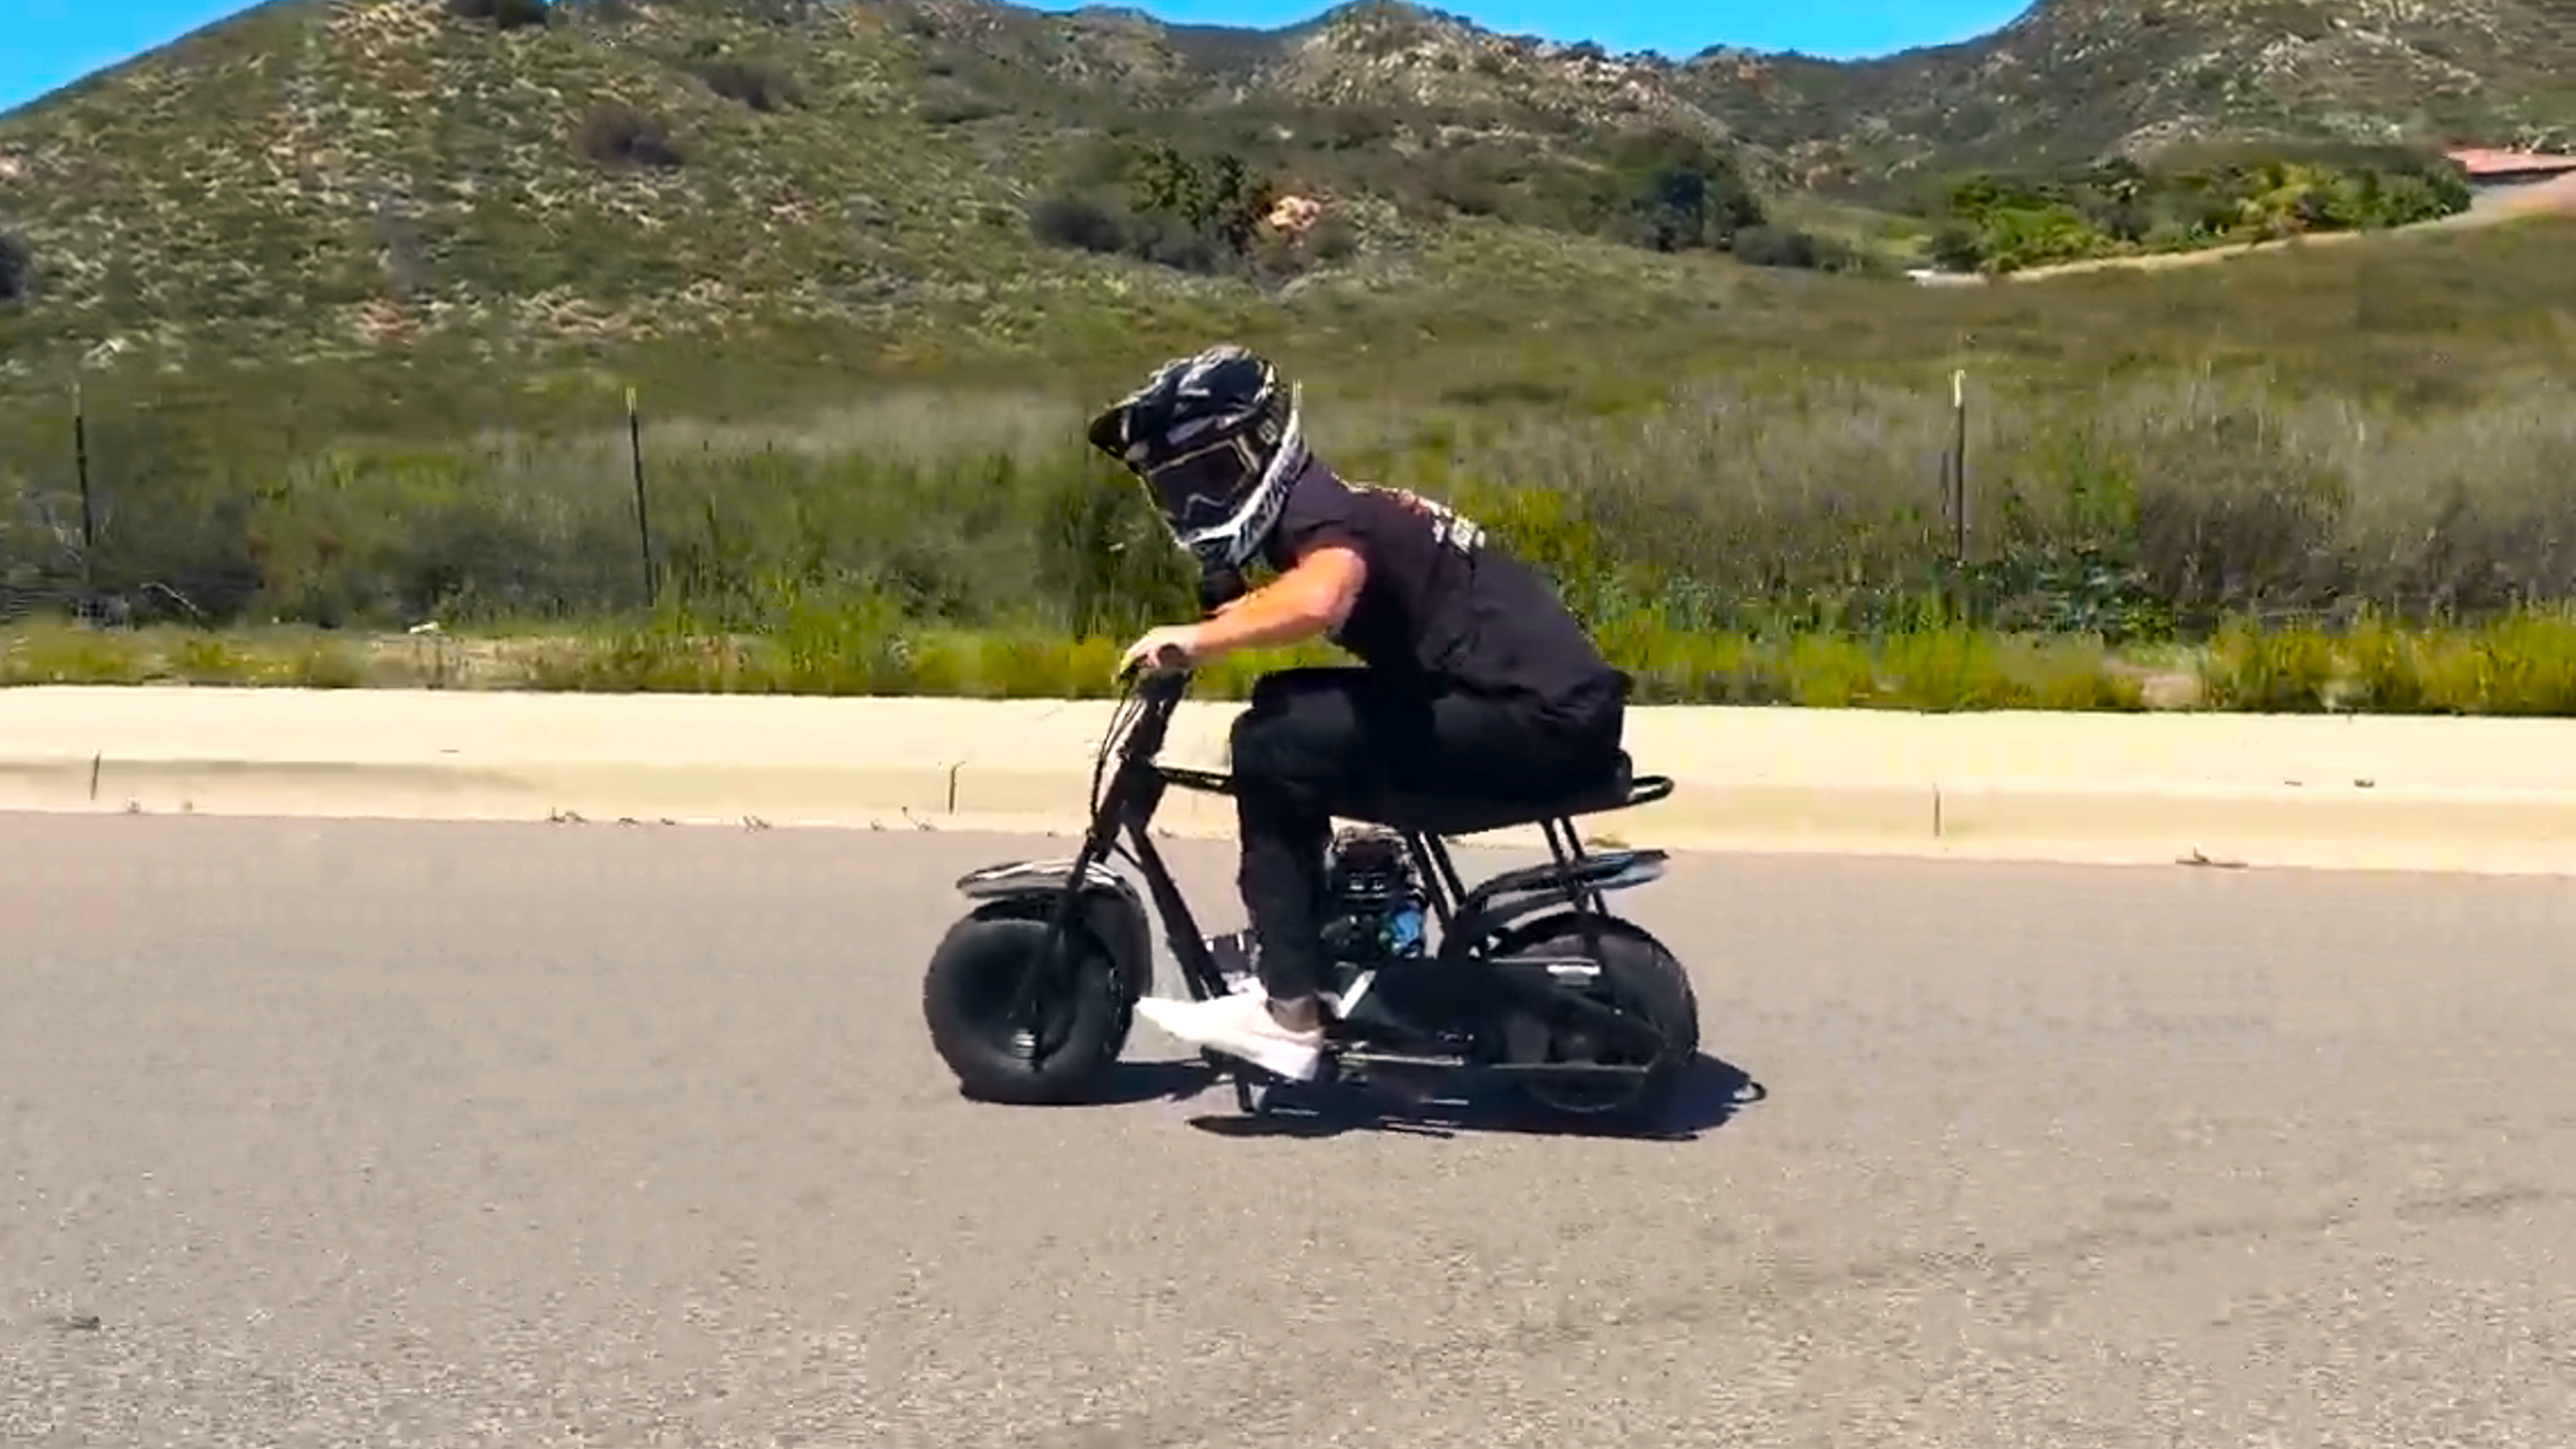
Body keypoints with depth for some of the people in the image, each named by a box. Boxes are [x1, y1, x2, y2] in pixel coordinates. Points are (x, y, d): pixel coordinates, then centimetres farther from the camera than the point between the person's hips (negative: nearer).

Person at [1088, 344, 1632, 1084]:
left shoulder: (1323, 515, -14)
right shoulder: (1324, 510, 16)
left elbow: (1320, 599, -36)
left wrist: (1197, 637, -26)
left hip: (1542, 716, -10)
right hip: (1554, 705, 10)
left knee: (1274, 745, -15)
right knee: (1289, 707, 15)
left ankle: (1287, 1012, -12)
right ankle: (1330, 944, 19)